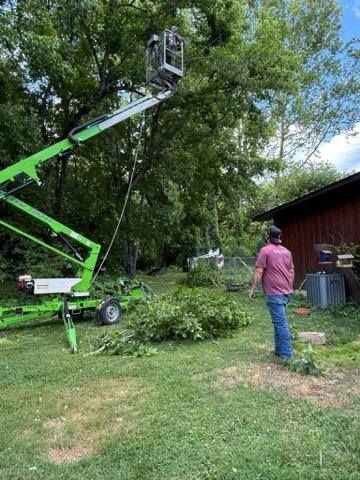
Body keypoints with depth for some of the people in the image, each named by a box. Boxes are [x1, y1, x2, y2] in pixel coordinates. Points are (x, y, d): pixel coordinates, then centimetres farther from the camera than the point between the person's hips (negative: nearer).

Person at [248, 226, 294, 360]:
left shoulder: (265, 250, -10)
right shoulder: (287, 251, 13)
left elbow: (258, 272, -13)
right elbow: (291, 271, 19)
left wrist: (252, 289, -7)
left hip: (274, 293, -8)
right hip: (286, 291, 8)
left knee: (280, 323, -5)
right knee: (279, 321, 16)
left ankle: (287, 355, -1)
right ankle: (279, 350, 23)